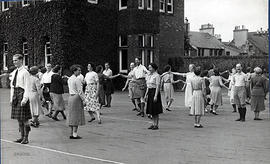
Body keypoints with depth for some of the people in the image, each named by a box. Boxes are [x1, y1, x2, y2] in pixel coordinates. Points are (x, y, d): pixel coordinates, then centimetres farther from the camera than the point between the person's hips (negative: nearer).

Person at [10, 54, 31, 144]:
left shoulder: (25, 72, -10)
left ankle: (26, 138, 6)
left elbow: (27, 87, -13)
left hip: (21, 93, -8)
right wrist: (11, 98, 13)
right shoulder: (14, 72, 13)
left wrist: (25, 99, -19)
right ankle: (22, 136, 20)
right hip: (15, 93, 8)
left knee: (24, 118, -2)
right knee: (18, 117, 11)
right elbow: (12, 86, 18)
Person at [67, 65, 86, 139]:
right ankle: (75, 134, -2)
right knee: (76, 116, -4)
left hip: (70, 97, 9)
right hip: (77, 97, -9)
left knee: (71, 115, 11)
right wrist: (83, 100, -11)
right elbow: (80, 91, -16)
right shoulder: (77, 80, -14)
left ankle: (72, 134, 16)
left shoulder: (69, 79, 11)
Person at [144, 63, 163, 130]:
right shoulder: (149, 75, 13)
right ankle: (153, 124, 18)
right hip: (150, 92, 8)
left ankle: (156, 125, 3)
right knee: (151, 110, 10)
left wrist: (156, 96, -22)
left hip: (155, 92, -8)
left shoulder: (156, 75, -12)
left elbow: (158, 86, -16)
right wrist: (146, 94, 15)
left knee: (155, 110, -3)